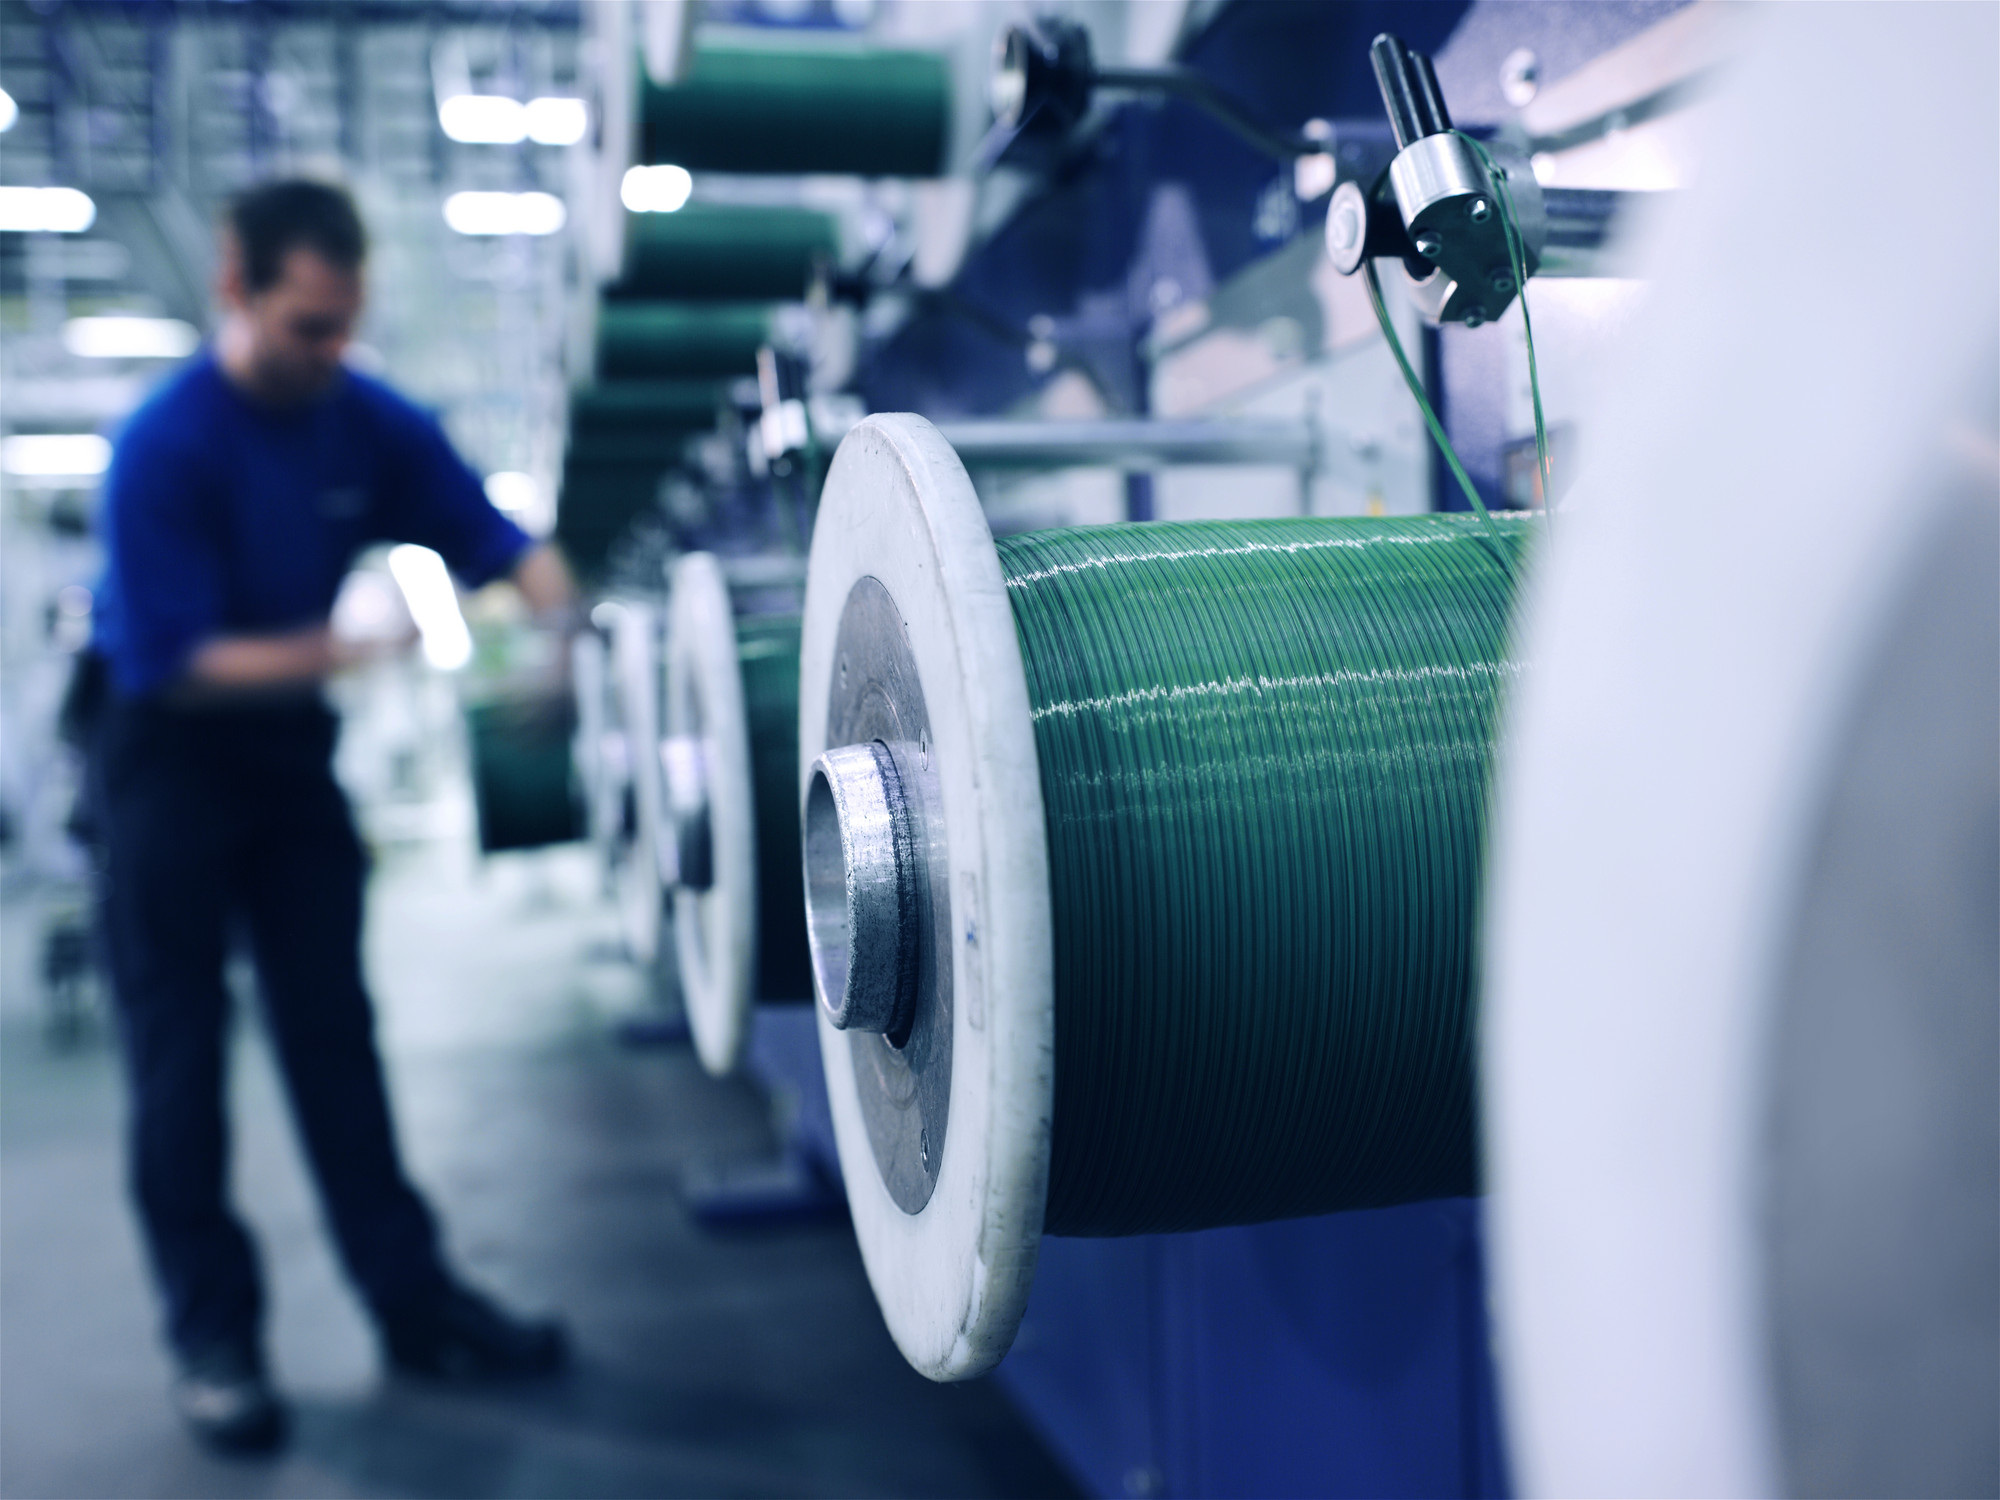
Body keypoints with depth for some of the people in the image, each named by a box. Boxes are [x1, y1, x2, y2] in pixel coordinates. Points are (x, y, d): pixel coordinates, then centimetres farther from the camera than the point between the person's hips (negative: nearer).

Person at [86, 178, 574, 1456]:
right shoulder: (165, 446, -21)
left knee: (336, 1034, 8)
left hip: (291, 741, 4)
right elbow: (175, 660, -23)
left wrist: (552, 621, -27)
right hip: (169, 752, -4)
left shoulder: (372, 424, -8)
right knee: (181, 1051, 2)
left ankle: (414, 1298, 15)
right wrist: (336, 652, -36)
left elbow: (506, 543, -5)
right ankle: (213, 1335, 14)